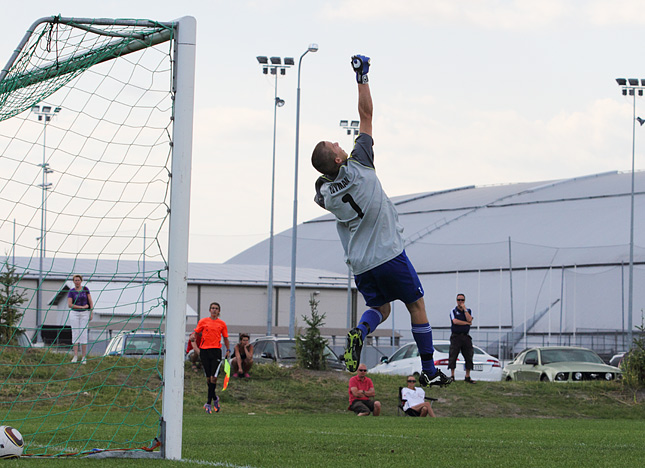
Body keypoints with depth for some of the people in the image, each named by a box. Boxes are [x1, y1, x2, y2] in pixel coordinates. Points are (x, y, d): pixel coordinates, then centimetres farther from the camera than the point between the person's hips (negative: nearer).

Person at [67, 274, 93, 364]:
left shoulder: (85, 289, 3)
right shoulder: (71, 292, -1)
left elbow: (90, 301, 5)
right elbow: (69, 305, -10)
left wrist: (91, 313, -3)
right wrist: (82, 307, -13)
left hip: (84, 314, 0)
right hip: (74, 313, 0)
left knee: (83, 334, -3)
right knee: (75, 333, -2)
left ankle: (84, 357, -1)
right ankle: (75, 356, 0)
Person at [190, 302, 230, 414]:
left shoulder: (222, 324, 8)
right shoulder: (203, 321, 7)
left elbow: (225, 338, 17)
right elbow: (196, 332, 11)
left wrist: (228, 350, 9)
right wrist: (193, 337, -11)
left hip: (216, 351, -1)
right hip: (204, 350, 1)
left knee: (213, 377, -12)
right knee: (208, 378, 4)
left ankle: (209, 403, -7)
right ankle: (214, 398, 23)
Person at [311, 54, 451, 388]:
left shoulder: (326, 194, -3)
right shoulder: (358, 166, -14)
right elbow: (366, 115, -9)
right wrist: (362, 77, -4)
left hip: (360, 265, 4)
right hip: (389, 256, -4)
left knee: (379, 308, 21)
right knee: (416, 306, 10)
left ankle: (360, 332, -14)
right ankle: (429, 370, 10)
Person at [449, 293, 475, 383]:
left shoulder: (468, 311, 12)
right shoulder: (453, 311, 4)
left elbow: (469, 319, -8)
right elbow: (455, 321, -13)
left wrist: (464, 309, -7)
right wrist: (467, 323, -6)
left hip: (465, 336, 3)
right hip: (456, 336, -3)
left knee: (468, 356, 0)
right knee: (453, 356, -7)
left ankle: (467, 377, 7)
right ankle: (452, 376, -1)